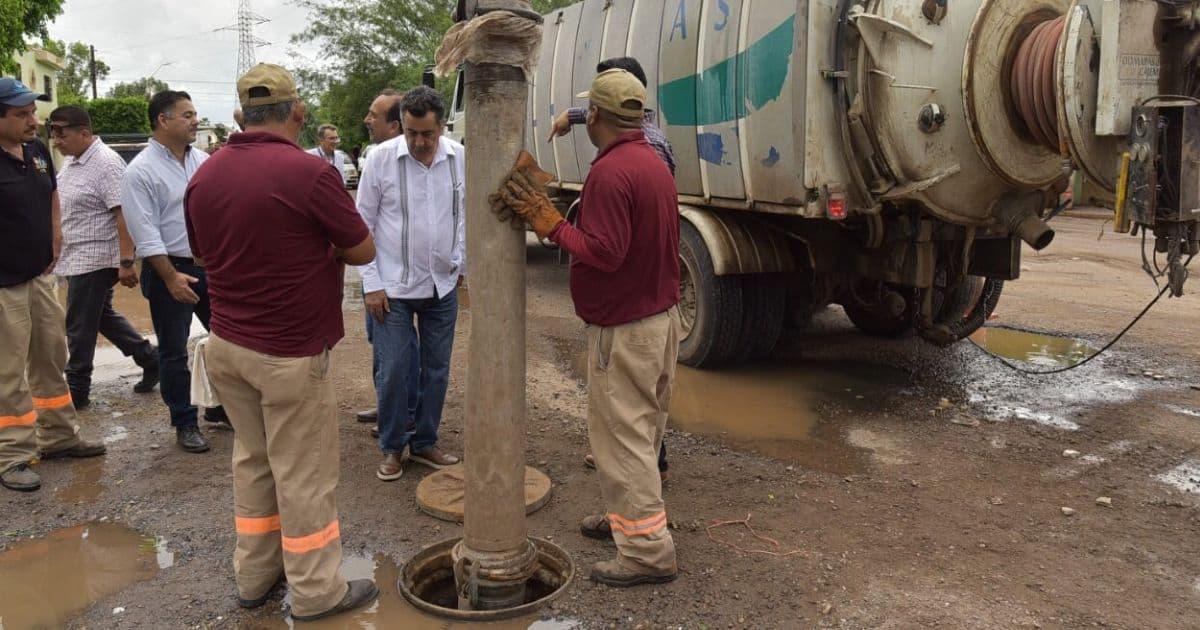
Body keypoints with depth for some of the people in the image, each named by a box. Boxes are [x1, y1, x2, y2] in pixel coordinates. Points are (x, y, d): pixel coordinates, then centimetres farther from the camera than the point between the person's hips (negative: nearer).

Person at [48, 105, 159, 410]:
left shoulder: (106, 164, -19)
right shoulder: (72, 161, 10)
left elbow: (124, 215, -24)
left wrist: (126, 262, -28)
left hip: (94, 259, -9)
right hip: (77, 258, 9)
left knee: (80, 327, 1)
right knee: (101, 316, 18)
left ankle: (76, 391, 14)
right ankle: (149, 358, 27)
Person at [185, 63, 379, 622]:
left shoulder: (204, 175, 0)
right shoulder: (309, 173, -19)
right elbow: (363, 251, -7)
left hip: (226, 345, 7)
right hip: (291, 353, -6)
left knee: (252, 461, 20)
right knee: (303, 474, 6)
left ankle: (254, 576, 33)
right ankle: (316, 591, 21)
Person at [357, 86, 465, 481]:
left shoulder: (460, 158, -3)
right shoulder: (381, 158, -10)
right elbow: (363, 224, -5)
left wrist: (464, 263, 8)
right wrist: (371, 284, -7)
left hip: (443, 285, 3)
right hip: (394, 286, -3)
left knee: (437, 370, 12)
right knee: (393, 371, 1)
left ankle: (425, 442, 29)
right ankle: (392, 448, 21)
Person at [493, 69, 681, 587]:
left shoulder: (610, 172, -20)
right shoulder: (654, 163, 12)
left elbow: (603, 253, -26)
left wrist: (550, 223, -17)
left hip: (625, 327, -10)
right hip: (663, 314, 10)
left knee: (620, 434, -2)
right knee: (642, 428, 19)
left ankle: (647, 550, 6)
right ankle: (626, 515, 35)